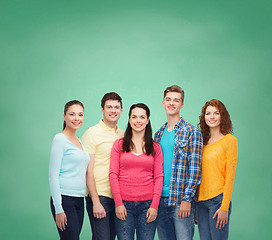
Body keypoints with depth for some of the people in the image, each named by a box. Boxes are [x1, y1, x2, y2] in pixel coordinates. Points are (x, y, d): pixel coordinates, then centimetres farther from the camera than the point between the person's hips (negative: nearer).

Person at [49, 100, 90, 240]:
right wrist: (58, 209, -17)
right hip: (64, 200, -8)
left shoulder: (78, 140, 16)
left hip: (79, 200, 8)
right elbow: (53, 176, -12)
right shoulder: (60, 139, -8)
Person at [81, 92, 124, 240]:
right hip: (99, 196, -6)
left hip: (118, 197, 6)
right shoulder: (92, 133, -5)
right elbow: (88, 171, -9)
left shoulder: (123, 135, 13)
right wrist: (96, 202, -15)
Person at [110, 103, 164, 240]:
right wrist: (118, 203, -7)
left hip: (147, 204, 1)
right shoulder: (119, 145, 7)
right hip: (124, 204, 0)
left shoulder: (155, 147, 9)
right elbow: (113, 174, 2)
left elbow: (159, 177, 5)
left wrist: (154, 205, -5)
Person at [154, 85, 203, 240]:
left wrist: (186, 199, -15)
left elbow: (195, 168, -9)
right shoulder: (159, 134, 14)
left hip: (181, 200, -5)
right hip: (160, 199, 6)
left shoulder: (192, 132, -4)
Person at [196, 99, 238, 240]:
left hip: (218, 199, -5)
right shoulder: (203, 142, 13)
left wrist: (224, 207, -12)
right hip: (201, 201, 5)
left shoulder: (230, 140, -4)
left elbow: (230, 176, -8)